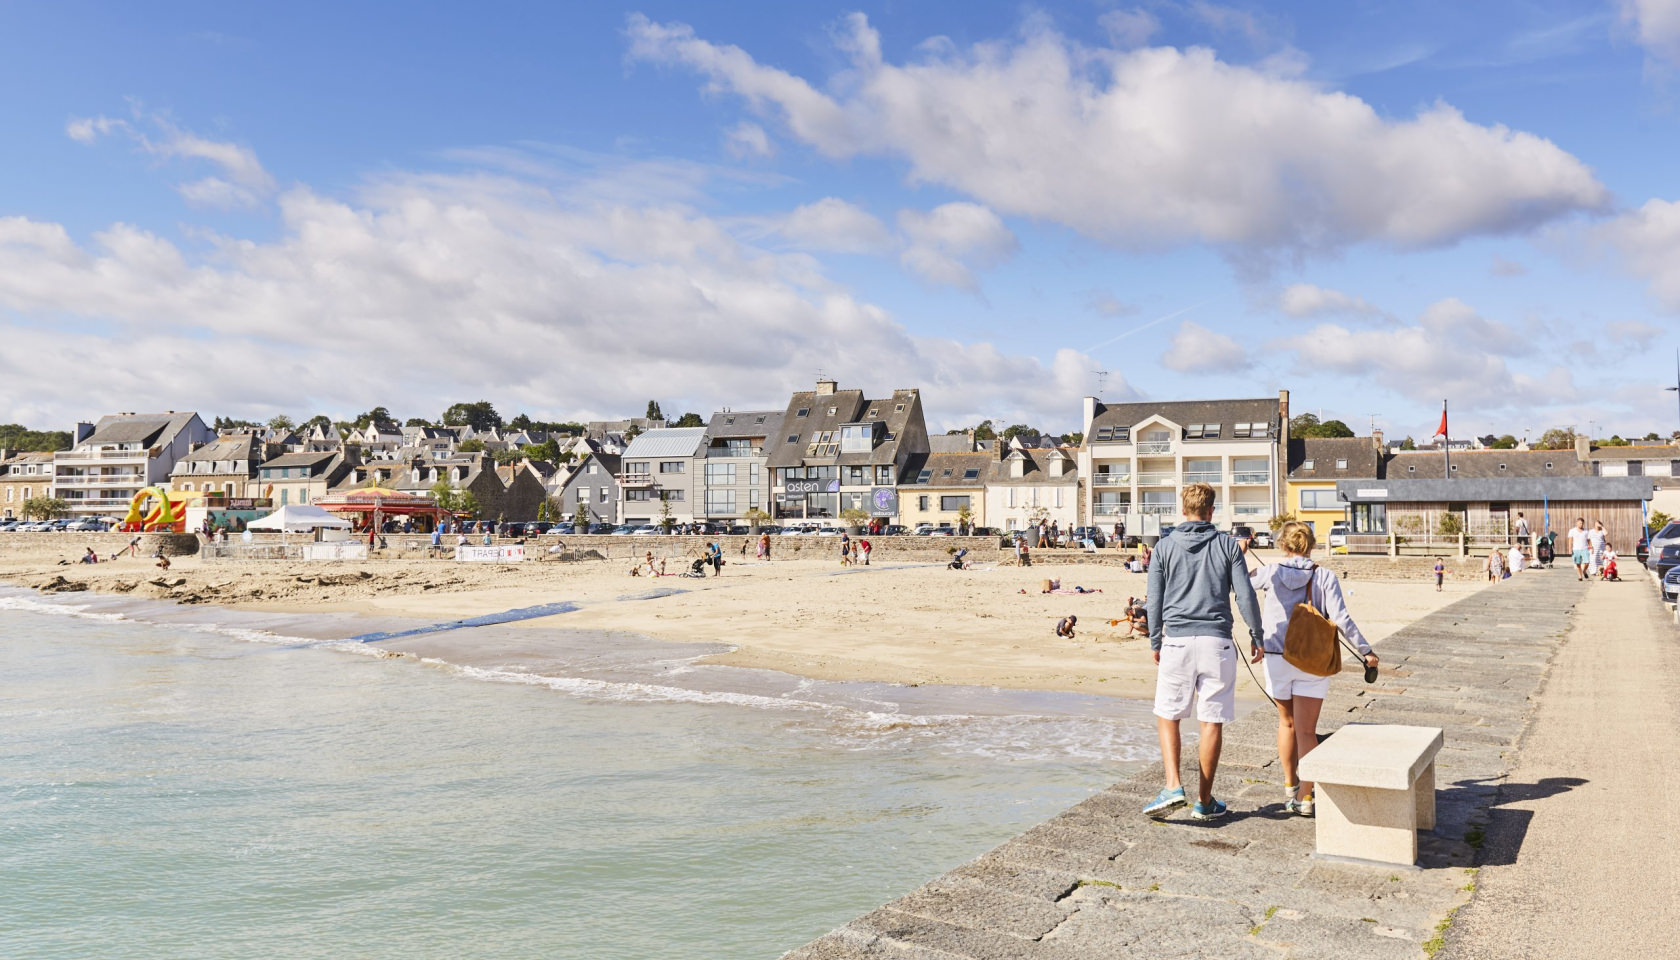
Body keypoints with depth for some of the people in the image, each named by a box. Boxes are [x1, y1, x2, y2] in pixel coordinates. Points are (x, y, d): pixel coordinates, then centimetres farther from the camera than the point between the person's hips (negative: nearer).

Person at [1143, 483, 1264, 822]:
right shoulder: (1228, 544, 4)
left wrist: (1155, 642, 14)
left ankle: (1173, 786, -4)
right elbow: (1245, 595, 2)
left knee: (1167, 716, 11)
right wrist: (1256, 635, 14)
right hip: (1217, 642, 0)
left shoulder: (1164, 546, 4)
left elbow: (1154, 599, 5)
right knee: (1212, 723, 6)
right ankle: (1205, 800, 13)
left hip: (1177, 641, 0)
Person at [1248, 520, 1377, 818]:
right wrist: (1366, 651, -7)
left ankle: (1290, 788, 32)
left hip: (1276, 658, 1)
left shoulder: (1271, 573, -2)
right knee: (1306, 731, 1)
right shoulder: (1325, 577, -5)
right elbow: (1341, 619, -12)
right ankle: (1305, 798, -4)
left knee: (1287, 723, 20)